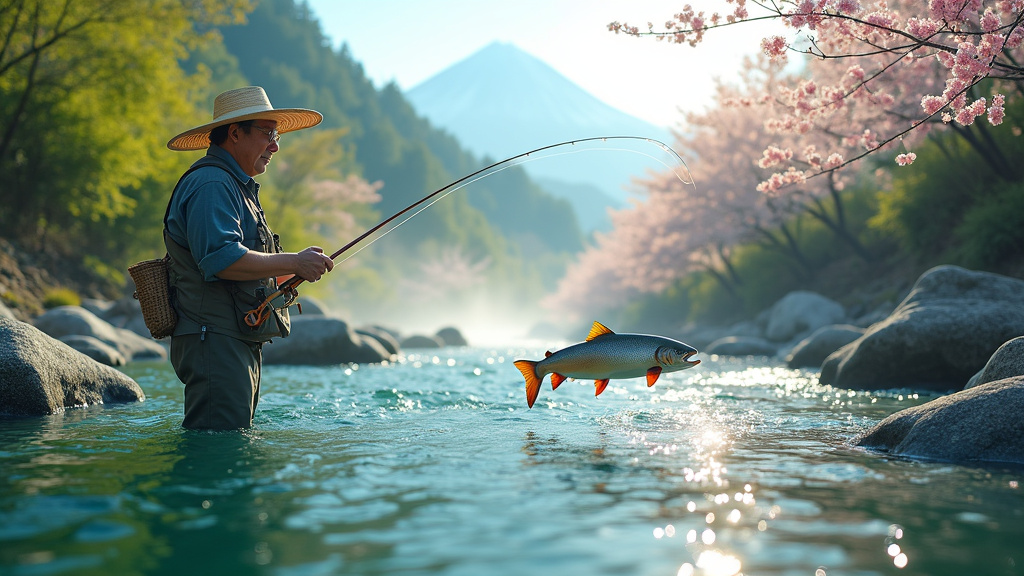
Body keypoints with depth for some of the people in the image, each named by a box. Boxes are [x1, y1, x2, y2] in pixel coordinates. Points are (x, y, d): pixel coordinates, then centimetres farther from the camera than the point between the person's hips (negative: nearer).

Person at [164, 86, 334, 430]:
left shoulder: (237, 187, 25)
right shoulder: (210, 184, -12)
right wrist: (293, 263, -18)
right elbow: (221, 260, -25)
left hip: (241, 346, 11)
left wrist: (300, 267, 12)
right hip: (215, 343, -11)